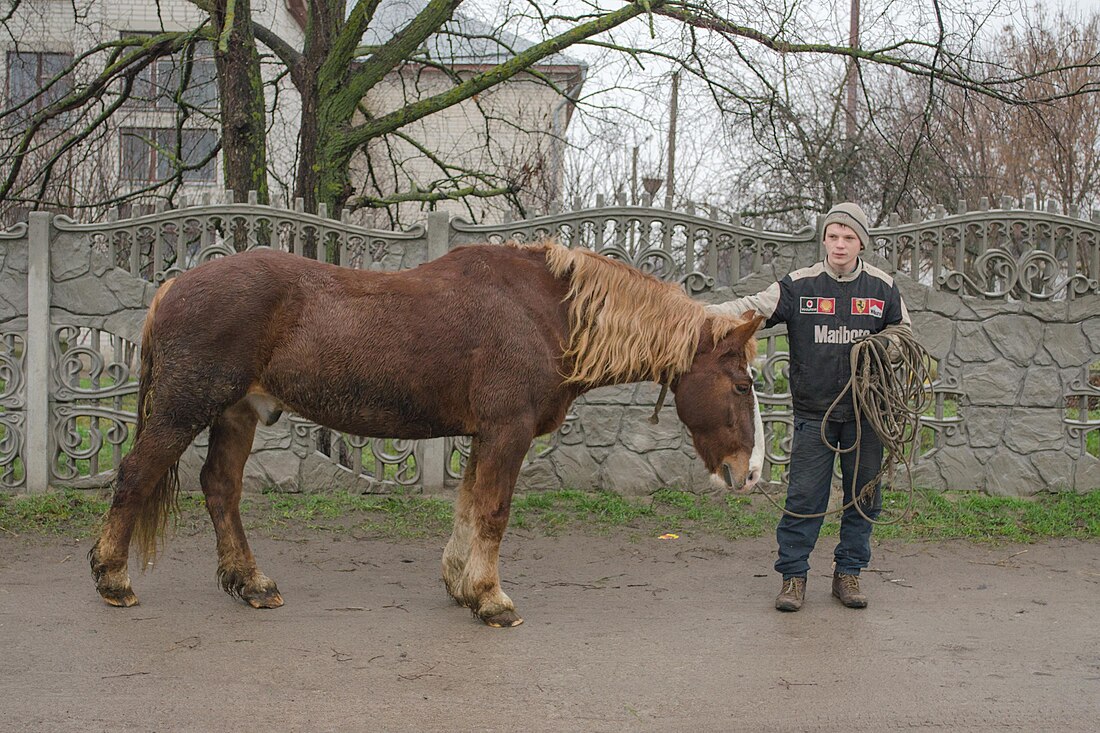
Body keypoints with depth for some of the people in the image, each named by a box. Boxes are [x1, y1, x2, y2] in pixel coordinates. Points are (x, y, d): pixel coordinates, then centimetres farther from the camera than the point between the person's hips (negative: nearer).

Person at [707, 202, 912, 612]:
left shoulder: (883, 288, 4)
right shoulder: (800, 285, -2)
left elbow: (904, 334, 18)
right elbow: (754, 308, -10)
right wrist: (703, 315, -24)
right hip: (813, 413, -2)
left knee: (864, 496, 8)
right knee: (804, 496, -1)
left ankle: (848, 574, 22)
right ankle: (793, 575, 10)